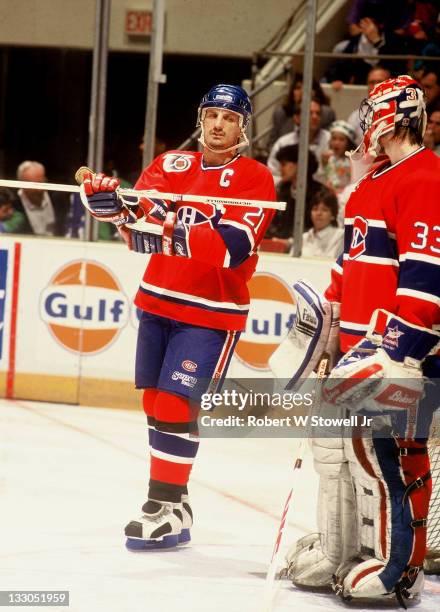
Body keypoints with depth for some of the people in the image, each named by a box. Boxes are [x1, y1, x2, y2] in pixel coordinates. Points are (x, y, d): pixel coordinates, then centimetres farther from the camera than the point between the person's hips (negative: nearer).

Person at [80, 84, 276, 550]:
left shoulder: (254, 178, -8)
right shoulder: (170, 165, 8)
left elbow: (233, 246, -22)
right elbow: (141, 225, 1)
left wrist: (173, 235, -34)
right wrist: (113, 203, -20)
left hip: (212, 311, -6)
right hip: (158, 300, 6)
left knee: (176, 404, -12)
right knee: (156, 402, 10)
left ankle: (168, 507, -5)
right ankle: (169, 497, 22)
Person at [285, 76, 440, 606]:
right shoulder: (377, 182, 19)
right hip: (361, 341, 11)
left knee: (381, 447, -12)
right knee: (335, 437, 14)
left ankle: (397, 564, -5)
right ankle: (339, 548, 25)